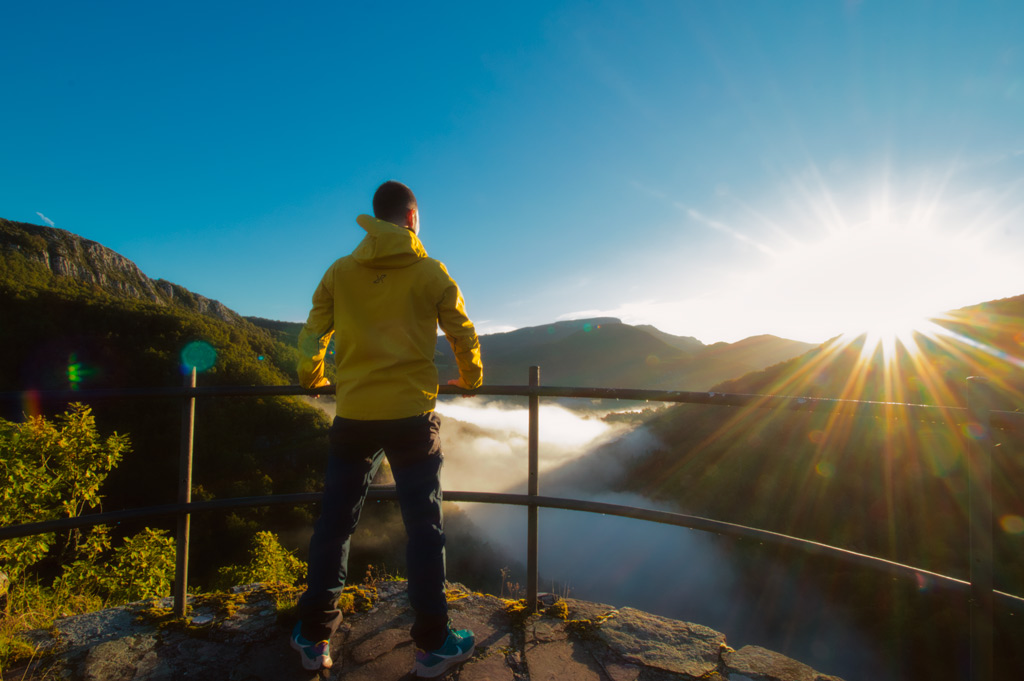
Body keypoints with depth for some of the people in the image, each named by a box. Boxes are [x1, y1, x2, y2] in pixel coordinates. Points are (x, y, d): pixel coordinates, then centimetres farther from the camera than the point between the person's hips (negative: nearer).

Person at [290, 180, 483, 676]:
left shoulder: (340, 272, 6)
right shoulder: (430, 272, 0)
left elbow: (312, 336, 10)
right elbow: (463, 334, 6)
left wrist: (311, 378, 29)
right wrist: (470, 380, 23)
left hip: (352, 416, 3)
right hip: (411, 414, -2)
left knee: (334, 524, 14)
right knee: (424, 527, 7)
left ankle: (314, 637, 28)